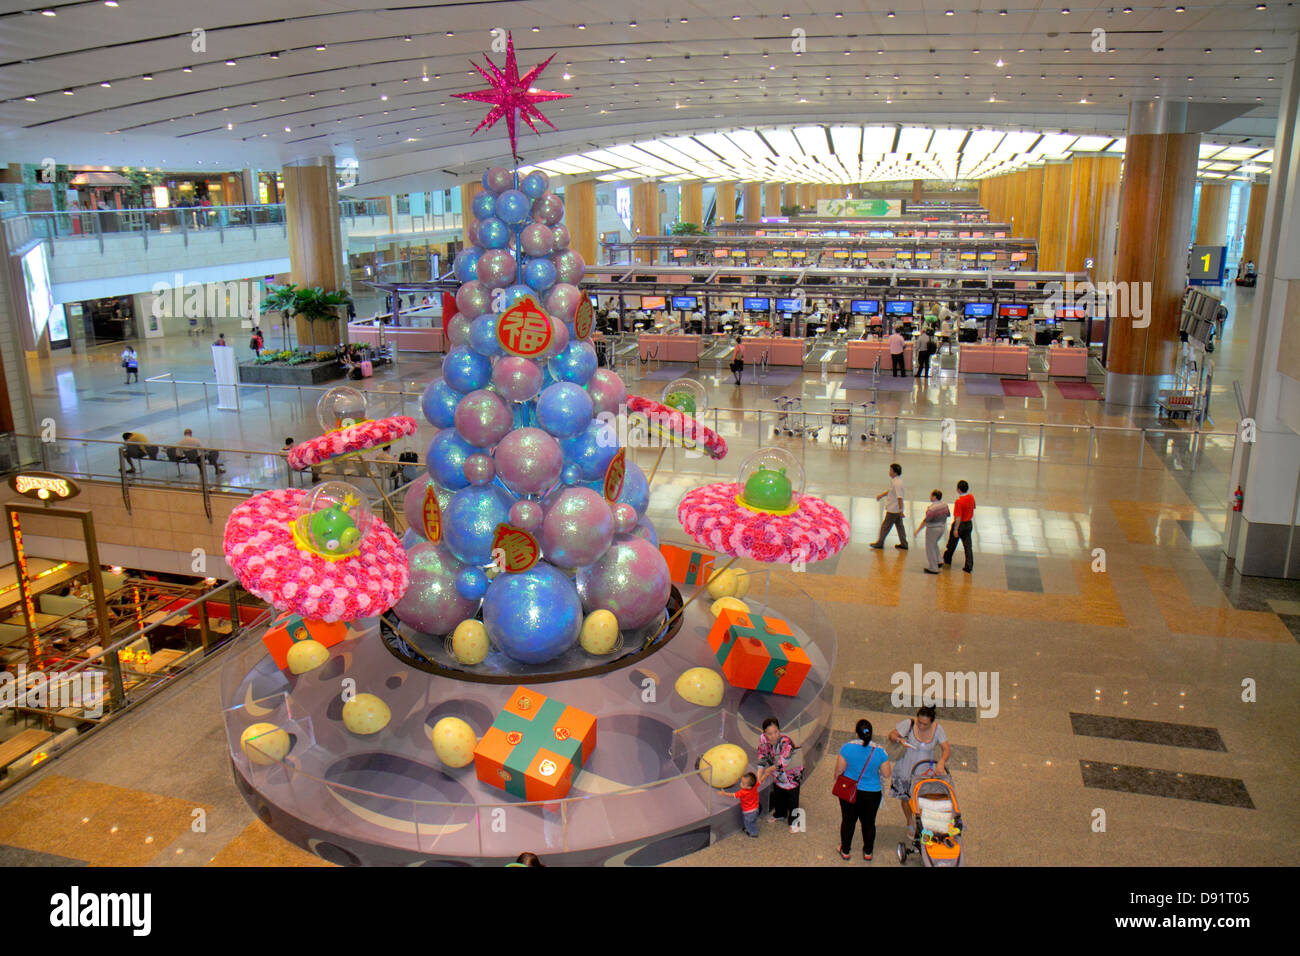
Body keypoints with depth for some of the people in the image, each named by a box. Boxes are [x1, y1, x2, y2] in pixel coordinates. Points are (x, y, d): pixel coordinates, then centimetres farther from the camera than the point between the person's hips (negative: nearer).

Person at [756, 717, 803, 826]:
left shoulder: (786, 742, -40)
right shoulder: (763, 738, -23)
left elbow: (783, 763, -34)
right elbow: (762, 754, -6)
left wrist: (769, 770, -22)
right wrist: (760, 772, -14)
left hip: (792, 773, -5)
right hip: (777, 774, 5)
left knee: (792, 797, 10)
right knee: (777, 795, 25)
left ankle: (793, 821, 33)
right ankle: (780, 814, 51)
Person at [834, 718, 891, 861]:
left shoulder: (847, 747, -19)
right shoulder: (879, 751, -17)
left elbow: (839, 770, -11)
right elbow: (886, 773, -10)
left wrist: (837, 781, 9)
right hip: (871, 794, 0)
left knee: (848, 821, 18)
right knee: (868, 823, 20)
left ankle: (845, 851, 33)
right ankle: (868, 852, 36)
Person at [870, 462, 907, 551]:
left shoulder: (897, 483, -26)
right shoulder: (895, 480, 5)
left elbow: (899, 497, -27)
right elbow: (890, 490, 21)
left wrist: (901, 510, -27)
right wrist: (881, 495, 21)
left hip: (893, 510, -10)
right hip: (897, 509, 10)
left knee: (885, 526, 4)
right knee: (899, 525, 15)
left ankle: (879, 543, 17)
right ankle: (904, 544, 23)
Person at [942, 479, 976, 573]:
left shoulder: (959, 501, -25)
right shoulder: (971, 497, -4)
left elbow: (958, 517, -25)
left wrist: (956, 529, -21)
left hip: (960, 524, -6)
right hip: (969, 524, 6)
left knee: (952, 544, 16)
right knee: (968, 545, 6)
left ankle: (947, 559, 35)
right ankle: (969, 566, 2)